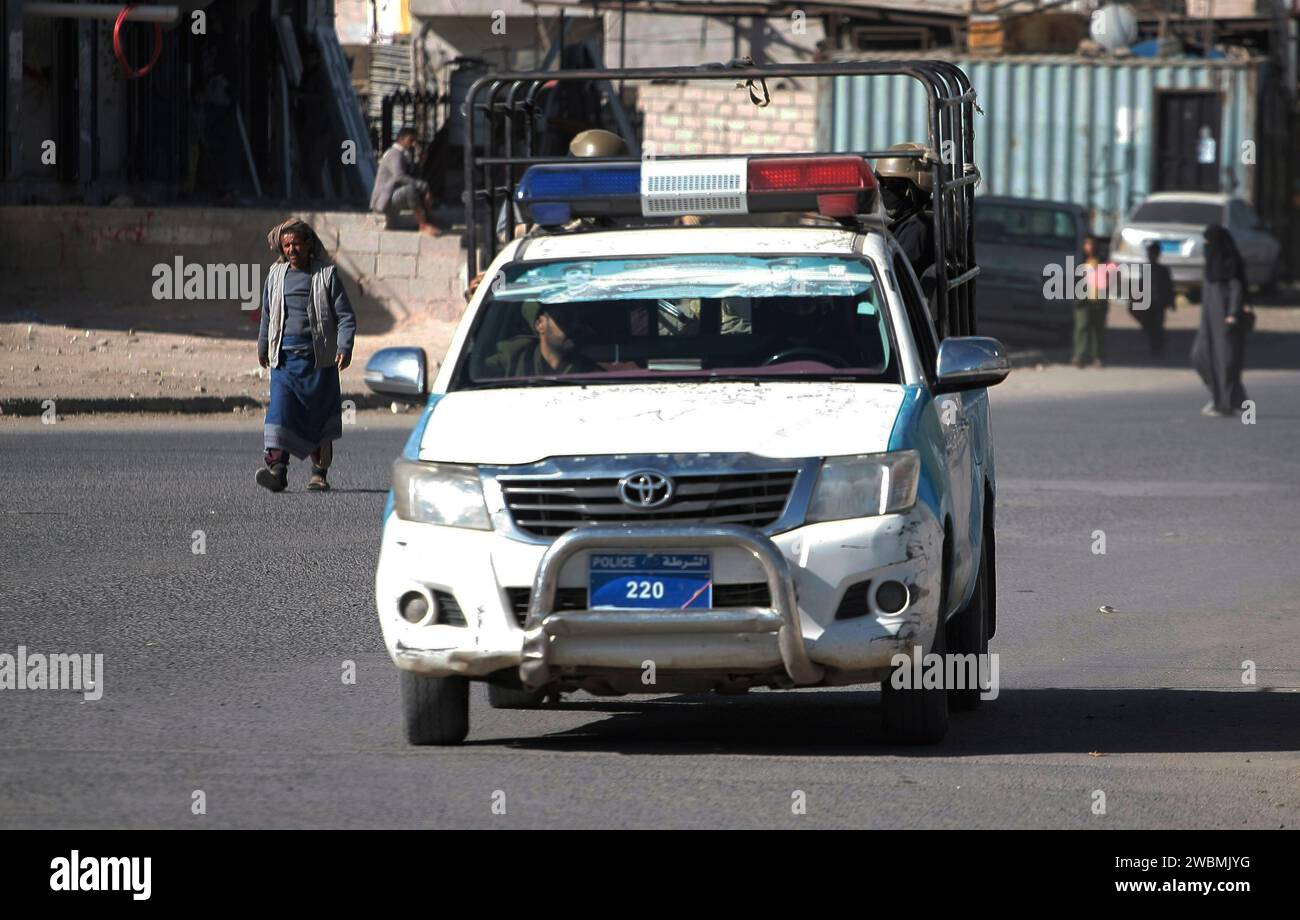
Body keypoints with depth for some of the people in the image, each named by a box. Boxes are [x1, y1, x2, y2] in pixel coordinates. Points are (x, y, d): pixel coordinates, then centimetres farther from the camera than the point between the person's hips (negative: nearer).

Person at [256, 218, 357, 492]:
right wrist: (262, 348, 30)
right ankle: (277, 468, -24)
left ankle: (319, 473, 17)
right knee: (280, 412, -15)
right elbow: (268, 316, 24)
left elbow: (346, 316, -1)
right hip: (284, 356, 2)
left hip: (318, 357, -2)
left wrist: (345, 347, -15)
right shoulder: (276, 276, 10)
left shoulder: (326, 275, 0)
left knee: (319, 418, 6)